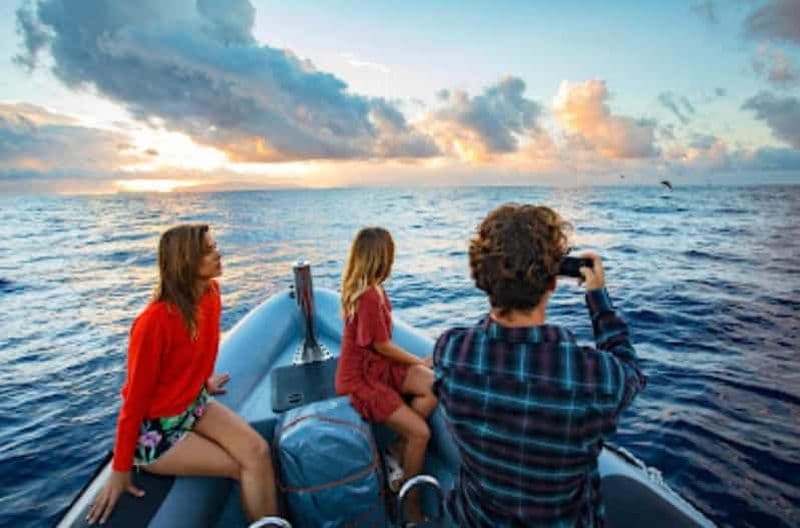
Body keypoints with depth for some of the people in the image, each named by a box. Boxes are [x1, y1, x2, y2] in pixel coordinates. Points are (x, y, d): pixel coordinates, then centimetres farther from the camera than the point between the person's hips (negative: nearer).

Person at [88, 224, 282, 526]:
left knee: (258, 450, -14)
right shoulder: (155, 321, -28)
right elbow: (136, 398, -20)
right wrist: (121, 471, -11)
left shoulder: (210, 292, -7)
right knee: (245, 467, -10)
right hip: (155, 426, -6)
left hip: (195, 404, 6)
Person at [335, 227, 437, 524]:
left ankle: (400, 449, 8)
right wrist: (419, 362, -4)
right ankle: (410, 499, 13)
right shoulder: (368, 296, -27)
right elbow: (382, 346, -17)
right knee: (420, 432, -12)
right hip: (360, 379, -9)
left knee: (434, 387, -9)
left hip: (378, 365, 9)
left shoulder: (370, 288, 1)